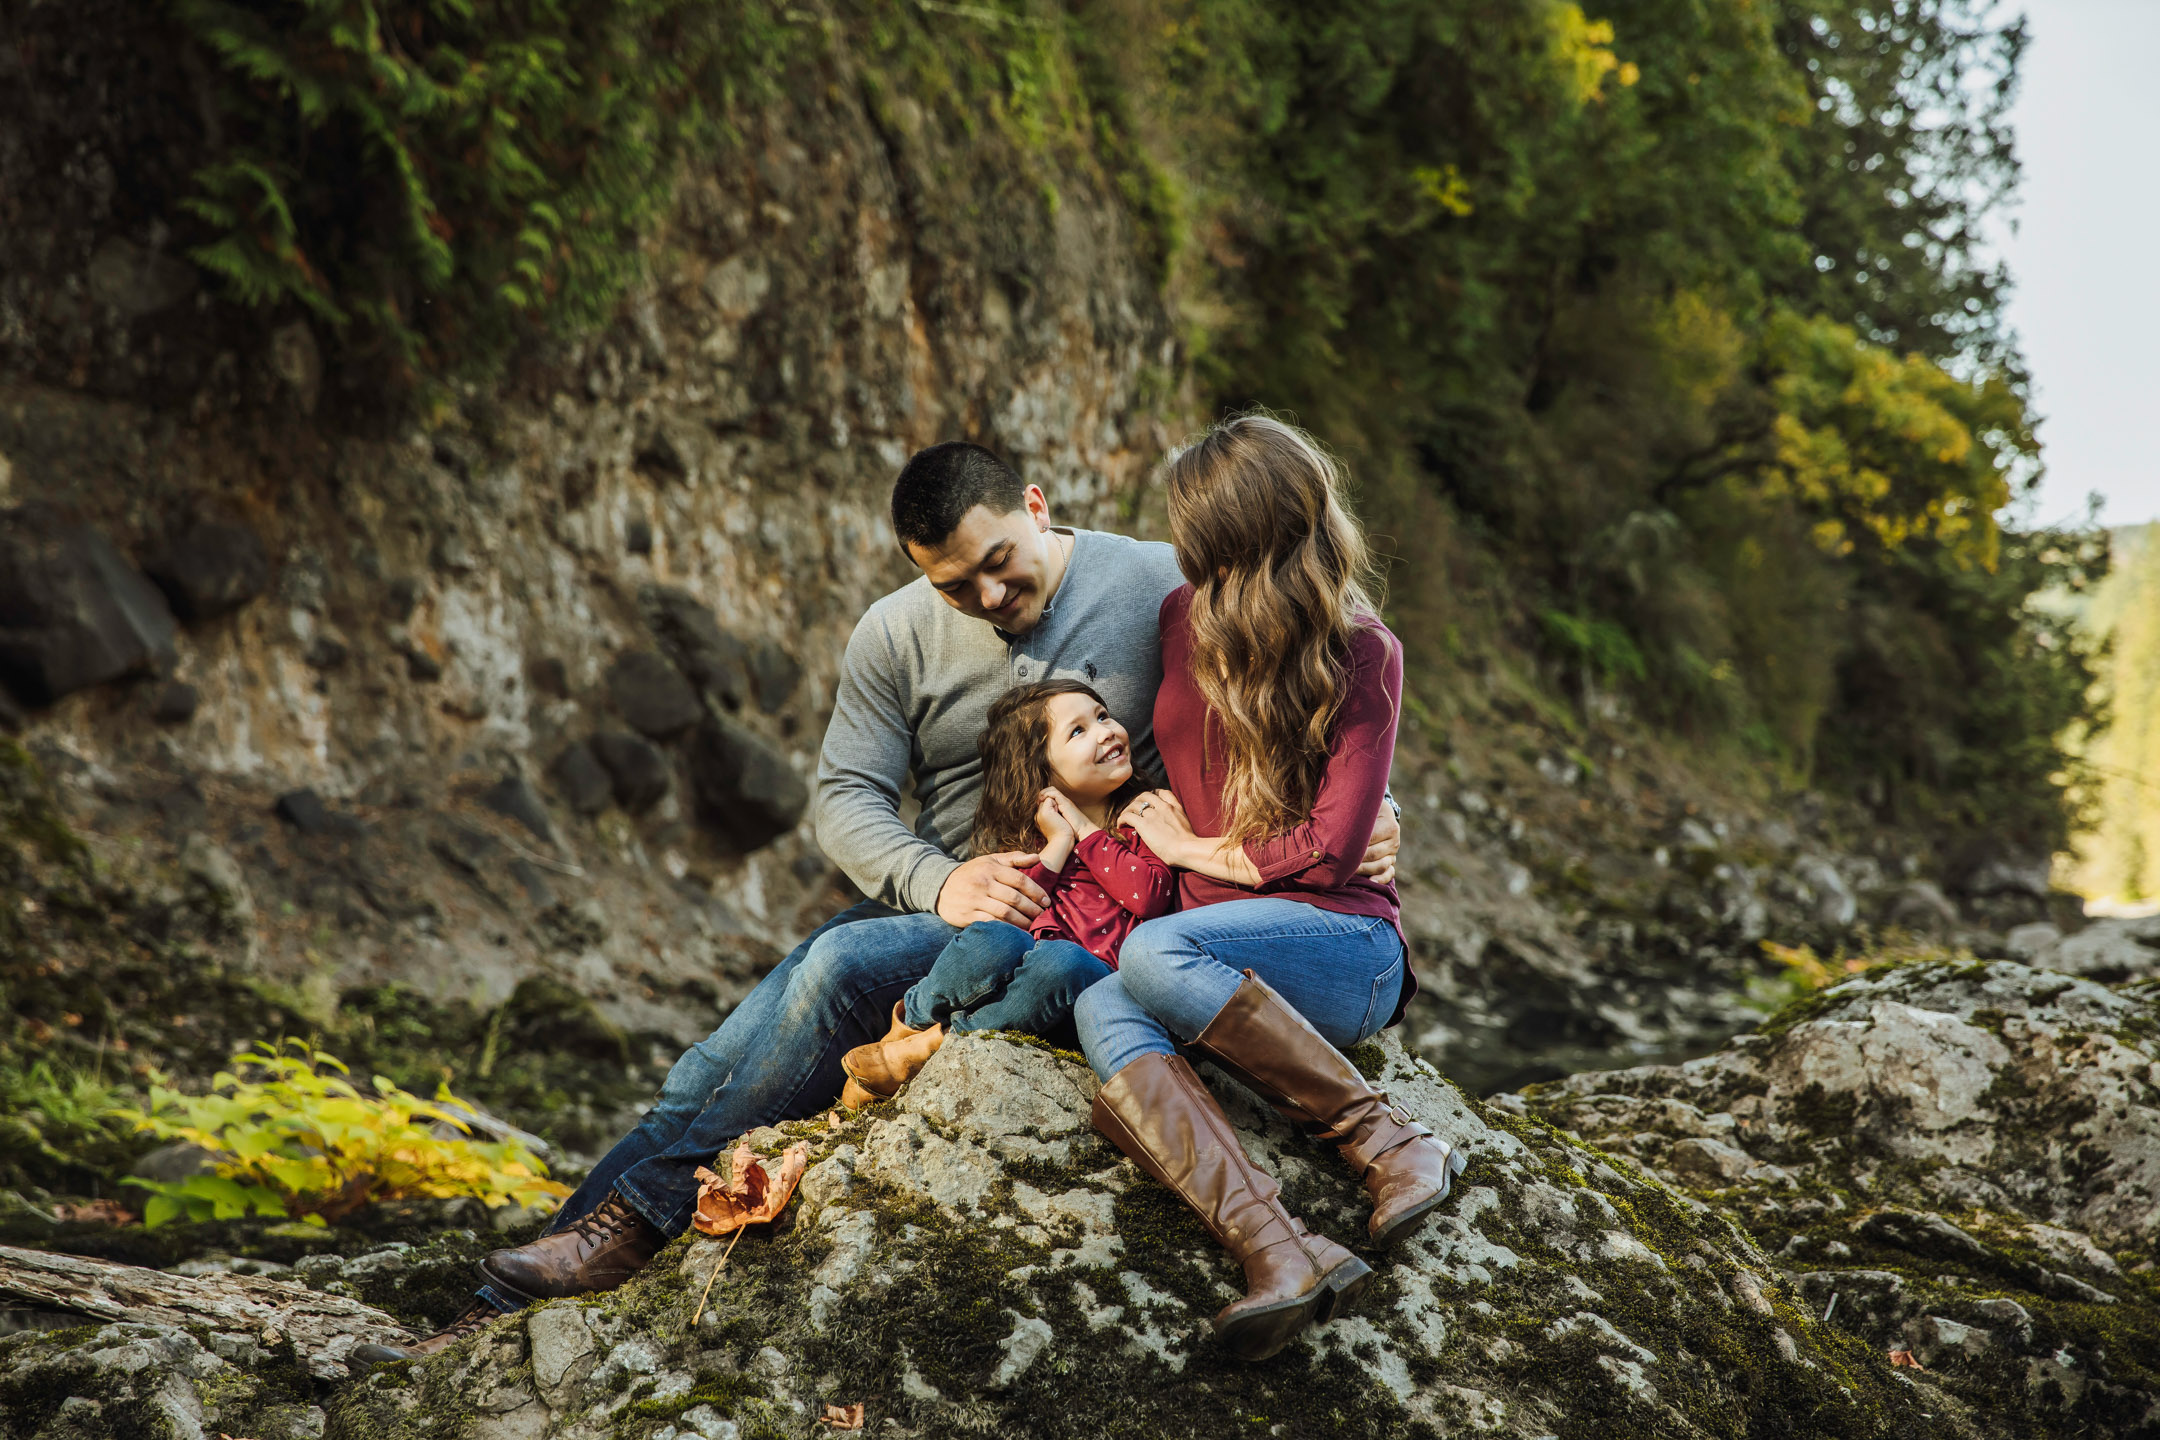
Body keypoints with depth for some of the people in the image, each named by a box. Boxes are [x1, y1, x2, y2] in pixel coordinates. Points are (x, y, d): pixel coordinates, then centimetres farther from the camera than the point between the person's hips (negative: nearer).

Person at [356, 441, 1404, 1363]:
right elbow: (847, 798, 0)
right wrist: (939, 881, -20)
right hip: (936, 901, 5)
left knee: (843, 969, -31)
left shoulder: (1159, 590, -4)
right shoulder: (895, 636, 4)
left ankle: (632, 1222, -25)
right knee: (719, 1069, -15)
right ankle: (500, 1315, -15)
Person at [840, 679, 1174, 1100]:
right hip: (1020, 962, 2)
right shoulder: (1022, 835, 18)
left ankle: (935, 1042, -22)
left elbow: (1149, 897, -5)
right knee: (991, 938, -35)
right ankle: (911, 1021, -8)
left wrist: (1086, 831, 2)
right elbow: (1009, 914, 1)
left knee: (1061, 962, -38)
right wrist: (1058, 845, -1)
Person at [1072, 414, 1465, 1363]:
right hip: (1228, 952, 5)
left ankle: (1383, 1140, -24)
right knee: (1101, 1010, -31)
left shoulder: (1362, 654, -6)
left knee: (1155, 952, -35)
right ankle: (1279, 1251, -50)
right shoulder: (1184, 619, 11)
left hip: (1347, 952, -5)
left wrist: (1193, 849, -2)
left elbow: (1329, 851, -11)